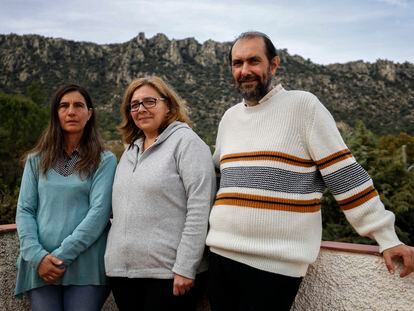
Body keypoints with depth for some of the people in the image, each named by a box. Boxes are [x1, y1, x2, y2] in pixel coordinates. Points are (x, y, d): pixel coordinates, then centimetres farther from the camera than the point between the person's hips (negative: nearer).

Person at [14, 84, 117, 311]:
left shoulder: (105, 161, 3)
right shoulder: (37, 160, 12)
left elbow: (99, 212, -7)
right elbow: (24, 211, 6)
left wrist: (62, 256, -14)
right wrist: (37, 255, -9)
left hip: (85, 266, -2)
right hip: (40, 267, 2)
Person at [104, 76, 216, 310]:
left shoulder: (185, 141, -6)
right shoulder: (130, 150, 15)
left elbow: (200, 208, -15)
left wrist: (185, 268, -18)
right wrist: (114, 260, 13)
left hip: (167, 272, -6)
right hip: (122, 269, 6)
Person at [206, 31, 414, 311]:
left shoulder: (303, 105, -6)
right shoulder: (230, 117, 12)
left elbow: (345, 174, -8)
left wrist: (387, 238, -10)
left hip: (276, 264, -5)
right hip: (221, 254, 6)